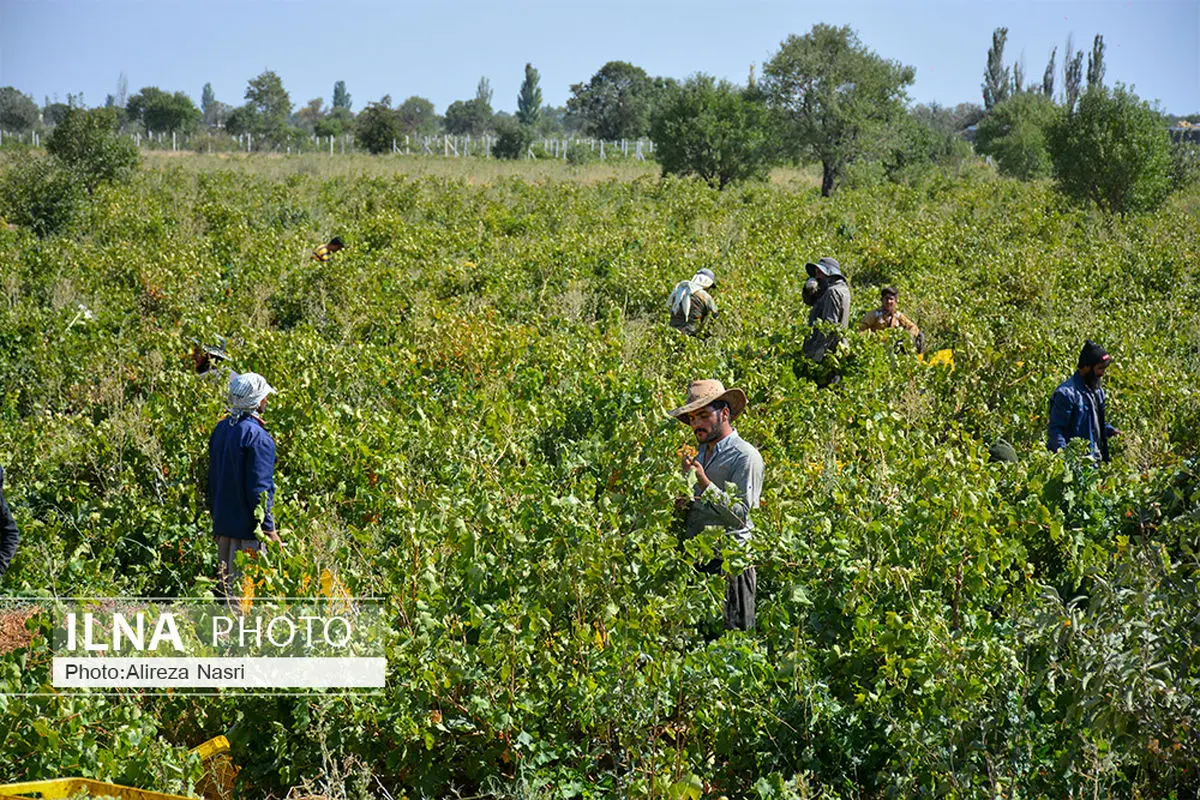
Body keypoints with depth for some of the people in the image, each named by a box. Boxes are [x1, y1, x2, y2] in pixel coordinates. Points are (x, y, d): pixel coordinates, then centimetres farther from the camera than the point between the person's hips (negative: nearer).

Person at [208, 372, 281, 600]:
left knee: (228, 588, 15)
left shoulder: (221, 428, 8)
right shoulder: (257, 436, -18)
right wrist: (268, 529, -14)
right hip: (248, 529, -9)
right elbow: (259, 487, -19)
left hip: (223, 523, 9)